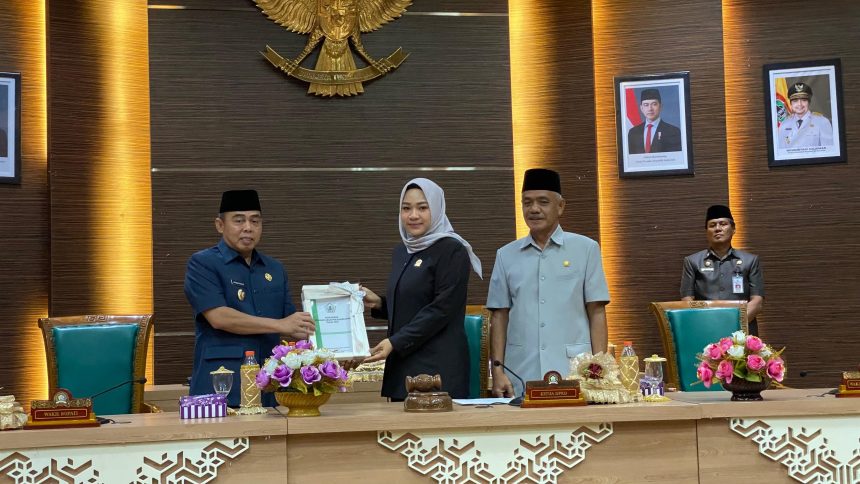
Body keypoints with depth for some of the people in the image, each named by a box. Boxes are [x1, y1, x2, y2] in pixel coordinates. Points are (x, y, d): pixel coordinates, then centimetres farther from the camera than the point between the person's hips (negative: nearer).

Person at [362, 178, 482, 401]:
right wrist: (379, 303, 6)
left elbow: (442, 310, -14)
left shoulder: (452, 251, -8)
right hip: (402, 366, 7)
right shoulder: (401, 251, 16)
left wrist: (395, 342, -16)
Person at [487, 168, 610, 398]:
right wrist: (498, 370, 3)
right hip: (521, 379, 2)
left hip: (574, 374, -1)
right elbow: (500, 316, 11)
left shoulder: (585, 249, 4)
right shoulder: (506, 255, 10)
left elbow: (597, 313, 3)